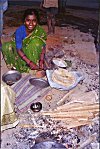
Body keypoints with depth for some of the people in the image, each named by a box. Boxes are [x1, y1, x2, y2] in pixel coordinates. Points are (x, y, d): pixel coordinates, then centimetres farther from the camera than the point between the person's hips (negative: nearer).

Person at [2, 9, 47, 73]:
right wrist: (29, 62, -34)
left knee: (36, 41, -30)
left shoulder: (40, 31, -21)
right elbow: (19, 50, -24)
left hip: (32, 52, 1)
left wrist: (41, 60, -27)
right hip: (22, 53, -1)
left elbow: (43, 46, -12)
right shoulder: (19, 31, -26)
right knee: (6, 46, -28)